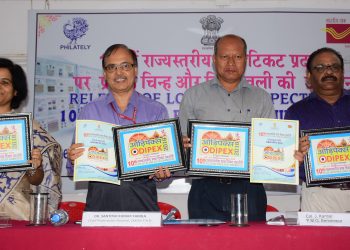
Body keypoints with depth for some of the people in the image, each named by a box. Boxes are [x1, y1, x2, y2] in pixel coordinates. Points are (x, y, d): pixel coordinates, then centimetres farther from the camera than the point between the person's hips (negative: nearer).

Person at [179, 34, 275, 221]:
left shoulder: (261, 98, 15)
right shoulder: (193, 96, 12)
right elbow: (181, 141, 9)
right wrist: (185, 146, -13)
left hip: (248, 190, 1)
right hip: (206, 188, -1)